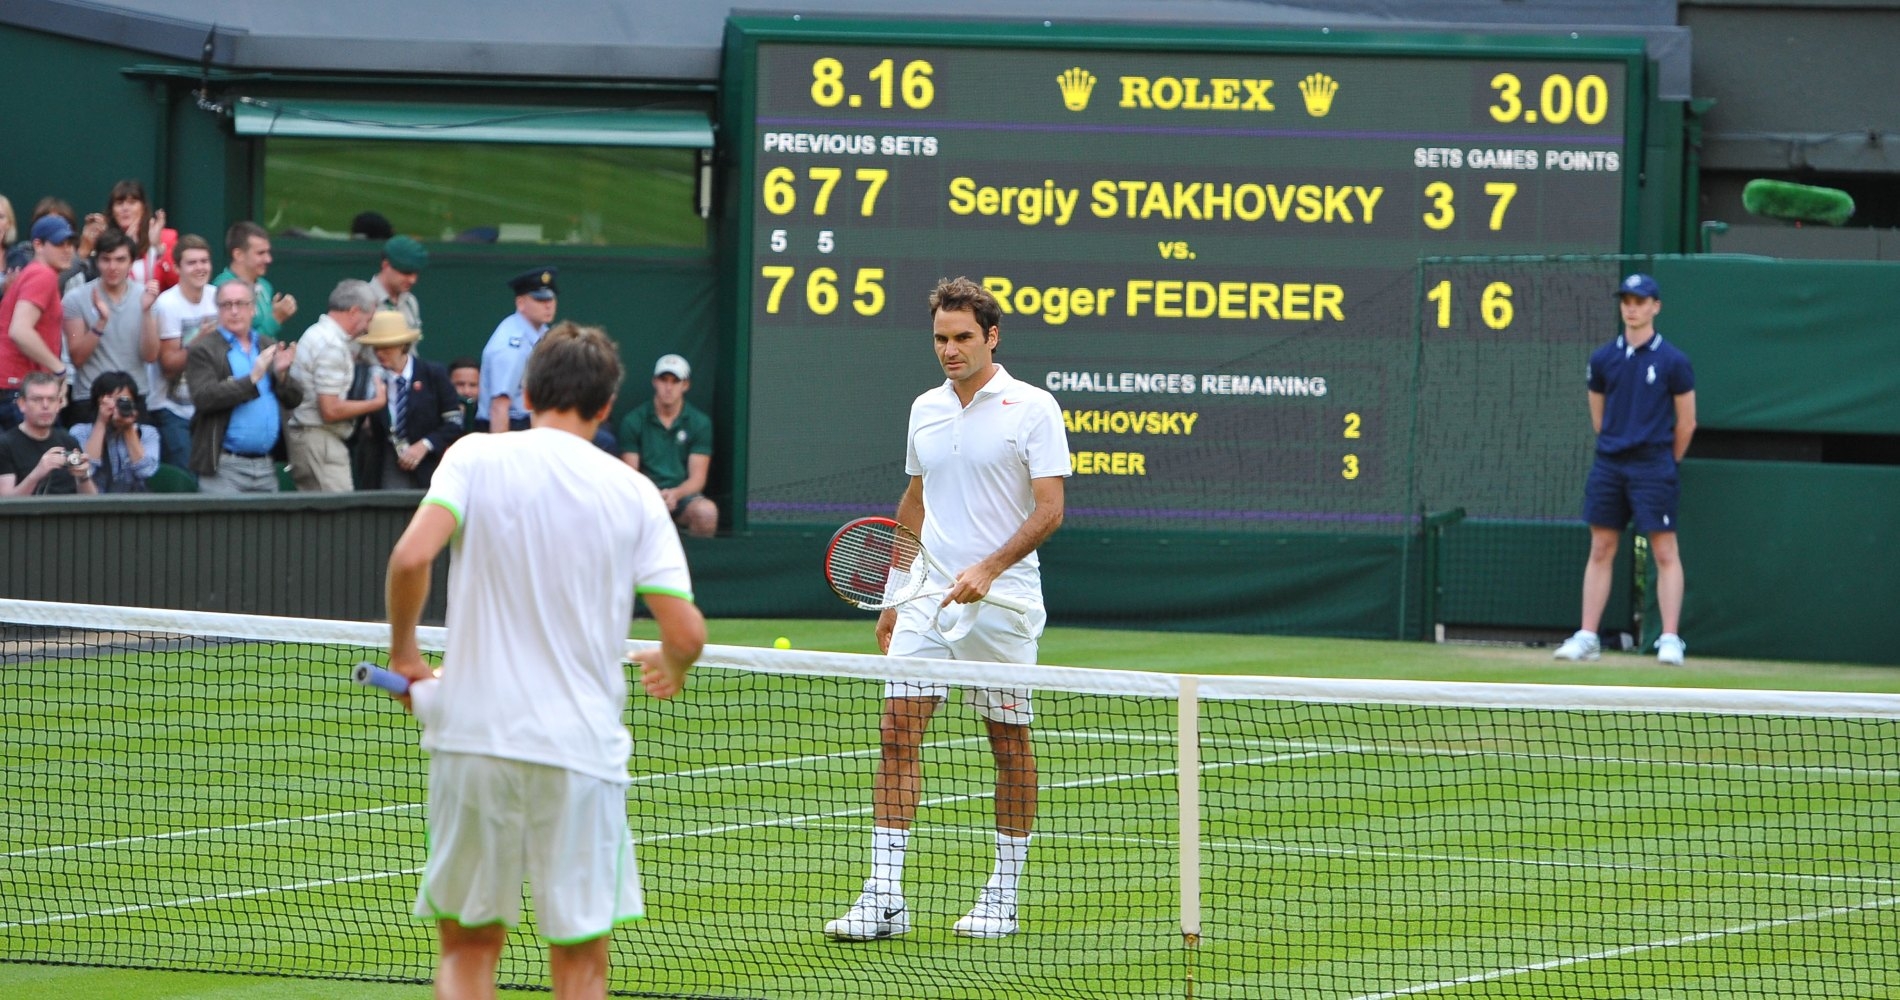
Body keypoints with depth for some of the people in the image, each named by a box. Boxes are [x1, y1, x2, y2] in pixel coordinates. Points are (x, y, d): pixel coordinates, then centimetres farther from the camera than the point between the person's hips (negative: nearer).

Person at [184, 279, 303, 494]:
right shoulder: (203, 350, -1)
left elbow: (295, 399, 14)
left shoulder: (269, 347, 16)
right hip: (225, 466, -5)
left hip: (266, 467, 5)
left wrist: (282, 374, -7)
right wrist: (252, 379, -20)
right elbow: (204, 397, -15)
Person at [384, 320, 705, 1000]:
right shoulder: (633, 493, 4)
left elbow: (411, 557, -15)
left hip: (473, 739, 0)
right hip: (581, 750, 0)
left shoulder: (477, 458, 1)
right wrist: (672, 673, 22)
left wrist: (403, 651, 3)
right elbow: (686, 633, -1)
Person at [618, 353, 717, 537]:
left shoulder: (700, 423, 5)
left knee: (706, 511, -34)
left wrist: (675, 494, -20)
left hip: (682, 495, 1)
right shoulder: (633, 420, 5)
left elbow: (697, 477, 1)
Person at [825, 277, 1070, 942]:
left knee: (1008, 742, 4)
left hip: (1000, 601, -4)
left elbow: (1049, 510, -11)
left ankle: (1003, 898, 13)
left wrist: (988, 569, -23)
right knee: (899, 730, -6)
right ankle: (883, 898, -8)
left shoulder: (1032, 408, -6)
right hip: (927, 597, 5)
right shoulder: (925, 410, 11)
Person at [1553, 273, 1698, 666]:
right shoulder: (1603, 359, 6)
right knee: (1601, 549, 5)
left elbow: (1686, 423, 2)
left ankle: (1671, 640, -6)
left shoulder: (1672, 361, -4)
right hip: (1608, 466, 4)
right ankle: (1587, 637, 7)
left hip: (1653, 466, -4)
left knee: (1665, 551, -6)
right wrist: (1616, 447, 14)